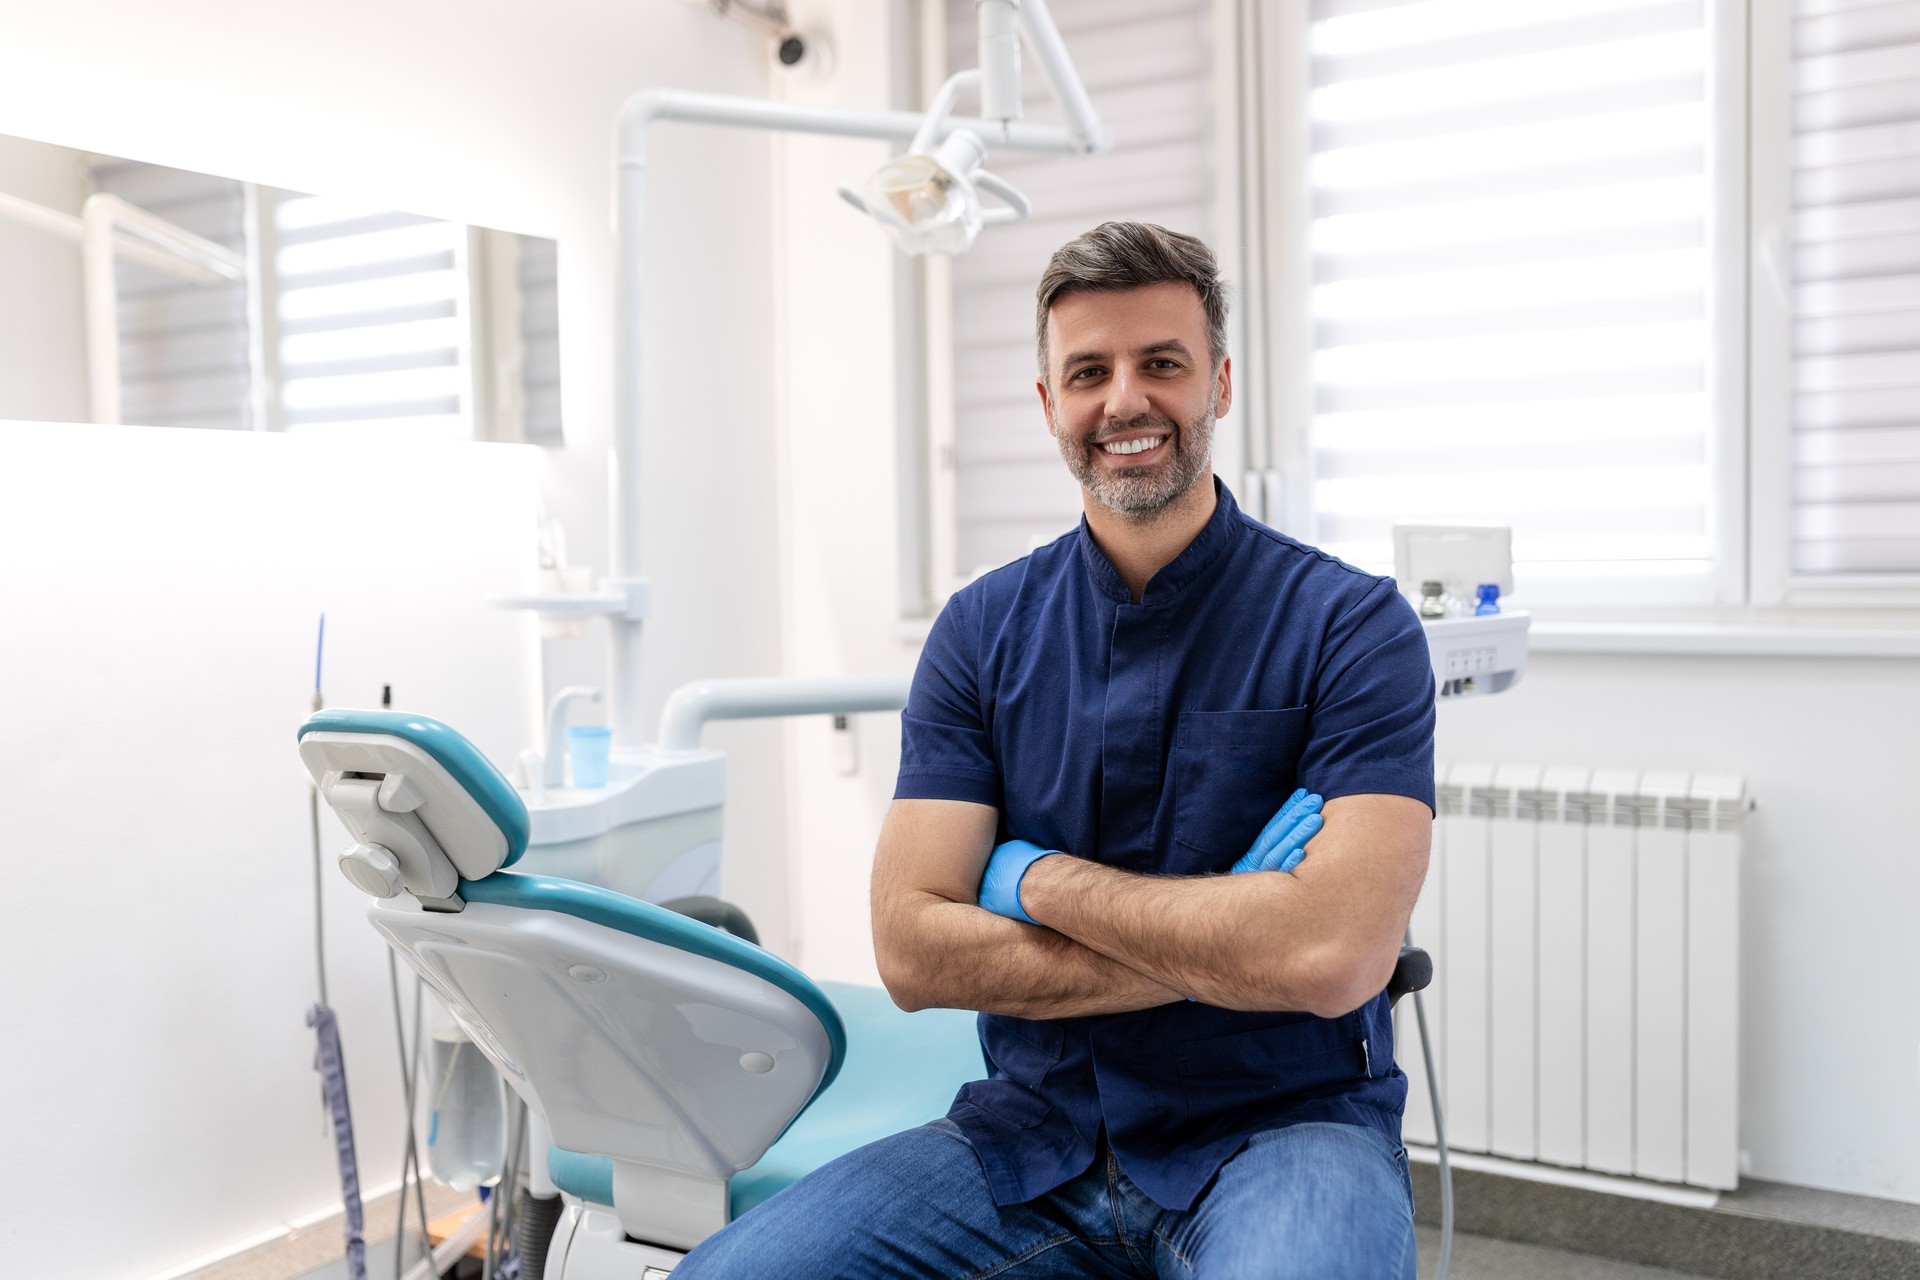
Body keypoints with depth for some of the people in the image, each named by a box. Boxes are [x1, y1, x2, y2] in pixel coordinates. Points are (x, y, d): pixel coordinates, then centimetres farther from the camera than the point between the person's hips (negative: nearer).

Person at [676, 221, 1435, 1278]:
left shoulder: (1352, 624, -7)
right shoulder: (982, 630, 3)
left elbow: (1335, 954, -20)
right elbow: (912, 949, -6)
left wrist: (1040, 879, -10)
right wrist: (1216, 957, -13)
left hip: (1281, 1125, -2)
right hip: (1035, 1129, 3)